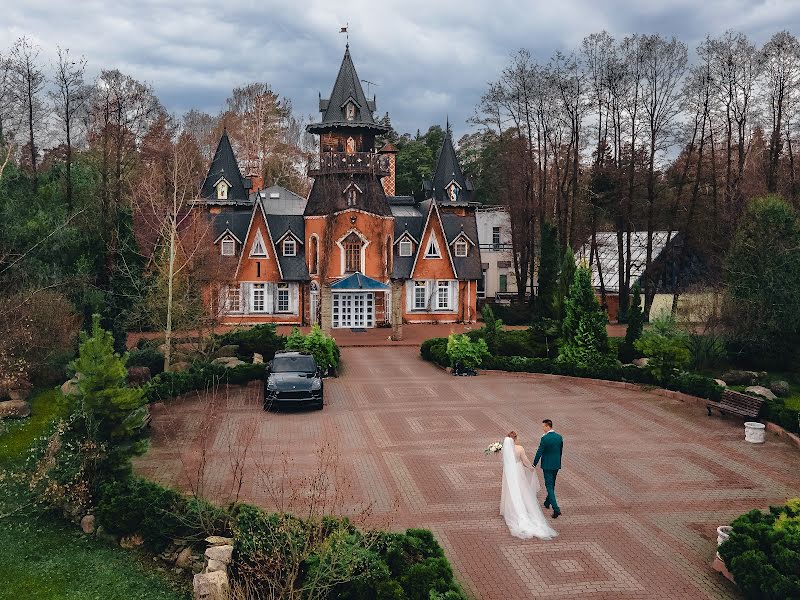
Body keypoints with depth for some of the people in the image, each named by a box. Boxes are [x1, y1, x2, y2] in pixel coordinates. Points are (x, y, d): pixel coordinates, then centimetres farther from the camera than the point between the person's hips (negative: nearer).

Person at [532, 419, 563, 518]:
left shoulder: (545, 438, -18)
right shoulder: (559, 437, 1)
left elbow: (539, 453, -14)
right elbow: (561, 451, 10)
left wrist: (534, 464, -3)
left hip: (547, 465, -6)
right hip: (556, 465, 6)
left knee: (549, 486, -4)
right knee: (552, 485, 22)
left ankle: (556, 509, -13)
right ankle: (547, 503, 40)